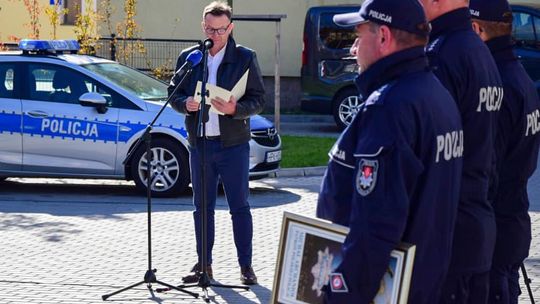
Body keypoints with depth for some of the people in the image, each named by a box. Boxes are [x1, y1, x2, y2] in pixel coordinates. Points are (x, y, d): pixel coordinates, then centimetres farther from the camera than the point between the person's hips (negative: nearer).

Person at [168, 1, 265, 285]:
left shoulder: (245, 58, -2)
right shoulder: (188, 57, 6)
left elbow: (258, 99, -2)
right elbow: (173, 93, 12)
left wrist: (235, 109, -21)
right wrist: (185, 103, -11)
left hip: (233, 144, -3)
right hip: (199, 144, 3)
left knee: (239, 206, 1)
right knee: (202, 207, 10)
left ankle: (245, 265, 8)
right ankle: (203, 263, 19)